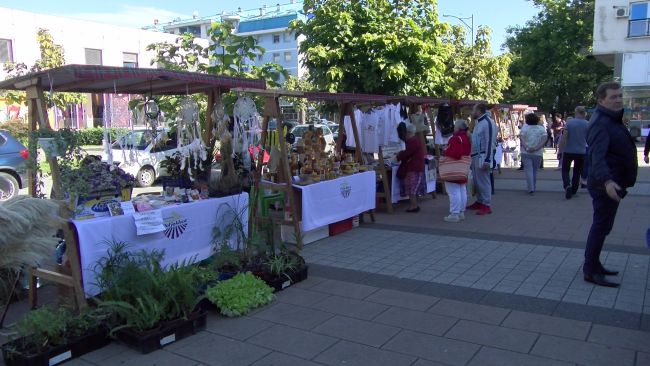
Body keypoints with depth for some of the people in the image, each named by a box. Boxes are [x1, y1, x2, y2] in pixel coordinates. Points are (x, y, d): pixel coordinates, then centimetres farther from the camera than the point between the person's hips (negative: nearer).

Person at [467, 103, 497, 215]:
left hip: (482, 156, -10)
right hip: (475, 156, 10)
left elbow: (489, 142, -20)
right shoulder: (479, 122, 16)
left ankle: (486, 205, -1)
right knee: (476, 180, 15)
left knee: (483, 181, -6)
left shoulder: (488, 122, -15)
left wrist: (487, 160, -23)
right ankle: (480, 202, 26)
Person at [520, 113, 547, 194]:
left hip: (526, 153, -2)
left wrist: (527, 148, -15)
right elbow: (544, 140, -6)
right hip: (538, 153, 2)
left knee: (528, 170, -4)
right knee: (535, 171, 13)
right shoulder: (542, 129, 4)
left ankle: (531, 188, -15)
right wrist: (536, 148, -11)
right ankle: (533, 188, 20)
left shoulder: (524, 128, 0)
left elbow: (522, 140, -10)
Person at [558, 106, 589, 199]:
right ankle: (573, 190, 20)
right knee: (577, 172, 15)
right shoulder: (587, 124, -3)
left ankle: (567, 186, -15)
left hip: (568, 151, -2)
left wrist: (559, 151, -7)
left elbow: (563, 138, -12)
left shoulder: (569, 122, -8)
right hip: (581, 152, 2)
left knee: (565, 170, 10)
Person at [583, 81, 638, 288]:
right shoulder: (601, 123, -18)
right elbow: (597, 155, -32)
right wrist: (607, 181, -46)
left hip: (612, 183, 10)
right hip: (606, 185, -10)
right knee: (601, 226, -6)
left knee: (602, 226, 17)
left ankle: (594, 265, 28)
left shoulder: (613, 120, 16)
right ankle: (590, 271, 0)